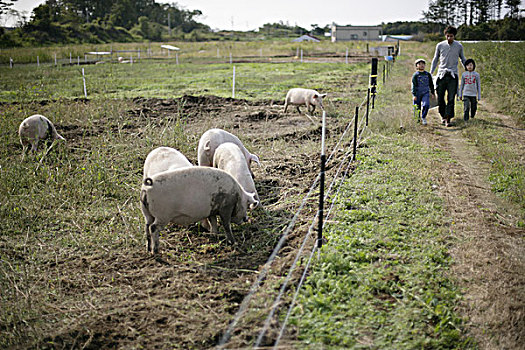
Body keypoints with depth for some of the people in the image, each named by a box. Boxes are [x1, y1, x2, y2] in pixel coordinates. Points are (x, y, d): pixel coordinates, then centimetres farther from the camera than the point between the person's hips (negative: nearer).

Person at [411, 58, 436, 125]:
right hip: (417, 93, -2)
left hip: (425, 93, 2)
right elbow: (413, 85, -7)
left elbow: (431, 84, 17)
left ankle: (423, 118, -1)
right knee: (417, 108, 3)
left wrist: (433, 92, 18)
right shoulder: (415, 75, -3)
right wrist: (414, 95, -13)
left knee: (426, 105, -19)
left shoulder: (428, 74, 8)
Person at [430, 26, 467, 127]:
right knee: (440, 97, 1)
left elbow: (463, 59, 19)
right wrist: (431, 73, 11)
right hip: (441, 74, 1)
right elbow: (435, 60, 14)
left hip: (453, 75, 0)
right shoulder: (440, 45, 3)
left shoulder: (459, 46, 5)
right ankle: (443, 116, 20)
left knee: (451, 98, -6)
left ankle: (448, 119, -4)